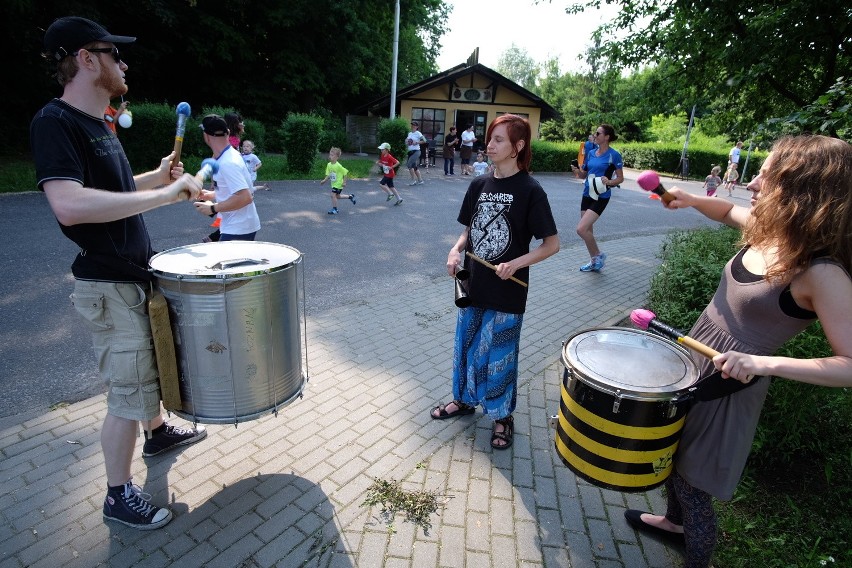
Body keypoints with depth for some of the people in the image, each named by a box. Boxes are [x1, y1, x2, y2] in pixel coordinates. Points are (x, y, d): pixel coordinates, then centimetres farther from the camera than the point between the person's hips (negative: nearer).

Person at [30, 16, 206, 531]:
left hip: (139, 275, 10)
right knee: (128, 392, 1)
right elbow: (69, 205, -32)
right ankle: (119, 495, 20)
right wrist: (165, 194, -29)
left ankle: (158, 432, 48)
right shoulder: (55, 122, -17)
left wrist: (156, 177, 9)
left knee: (152, 365, 25)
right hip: (109, 287, -9)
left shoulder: (98, 124, 12)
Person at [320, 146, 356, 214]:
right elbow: (328, 175, 6)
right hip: (333, 184, 8)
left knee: (333, 195, -13)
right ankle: (350, 196, 40)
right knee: (337, 196, 20)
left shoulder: (338, 166, -22)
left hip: (338, 184, -8)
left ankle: (334, 209, 1)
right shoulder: (329, 165, -1)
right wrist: (324, 180, -8)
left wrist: (344, 182, -14)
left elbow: (346, 173, -15)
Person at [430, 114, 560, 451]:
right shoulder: (479, 185, 3)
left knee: (499, 356, 7)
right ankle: (464, 399, 42)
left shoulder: (530, 191, -13)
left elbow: (552, 244, -11)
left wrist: (516, 263, -24)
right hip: (473, 286, 6)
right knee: (466, 345, 18)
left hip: (507, 293, -5)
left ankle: (503, 416, 30)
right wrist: (457, 250, -7)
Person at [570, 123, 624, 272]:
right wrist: (577, 171, -6)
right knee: (588, 230, 11)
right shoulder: (591, 153, 8)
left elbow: (620, 178, -5)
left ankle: (599, 255, 6)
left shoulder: (614, 155, -9)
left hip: (601, 197, -7)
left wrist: (609, 182, -25)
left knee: (581, 229, -17)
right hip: (587, 195, 7)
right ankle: (594, 262, 27)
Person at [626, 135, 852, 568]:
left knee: (691, 481, 10)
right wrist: (691, 200, 0)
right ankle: (674, 521, 54)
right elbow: (729, 211, 18)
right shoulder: (769, 231, -4)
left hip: (728, 384, -8)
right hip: (692, 361, 8)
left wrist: (764, 363, -36)